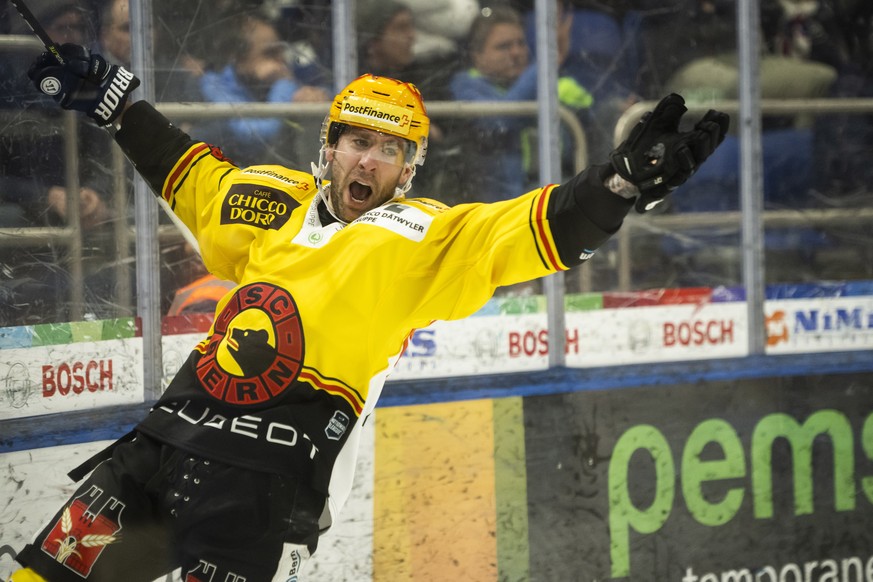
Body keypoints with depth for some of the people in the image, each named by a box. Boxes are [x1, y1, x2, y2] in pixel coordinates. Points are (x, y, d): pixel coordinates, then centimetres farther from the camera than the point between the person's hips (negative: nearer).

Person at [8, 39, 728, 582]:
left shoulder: (426, 238, 3)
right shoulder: (277, 202, 17)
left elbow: (541, 230, -8)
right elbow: (193, 174, 35)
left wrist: (623, 179, -24)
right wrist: (114, 102, 38)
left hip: (273, 477, -5)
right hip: (175, 429, 5)